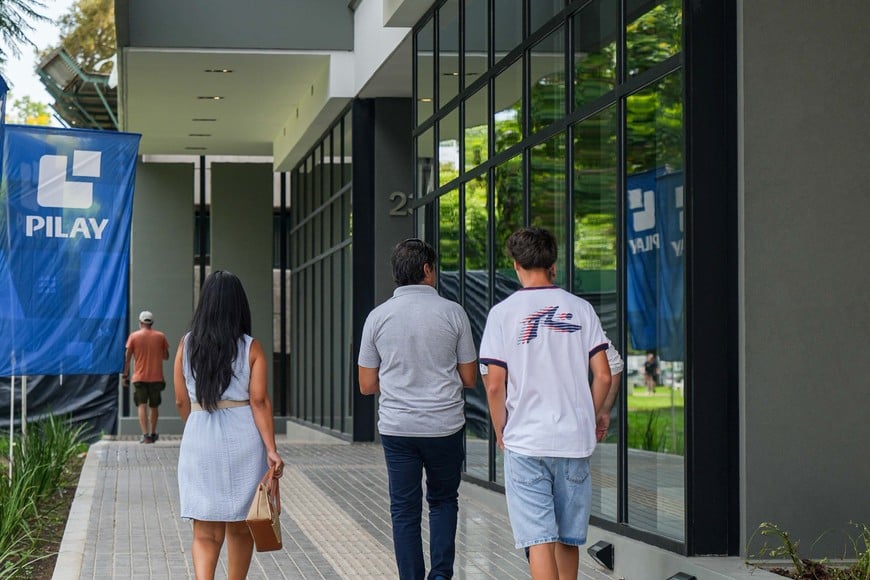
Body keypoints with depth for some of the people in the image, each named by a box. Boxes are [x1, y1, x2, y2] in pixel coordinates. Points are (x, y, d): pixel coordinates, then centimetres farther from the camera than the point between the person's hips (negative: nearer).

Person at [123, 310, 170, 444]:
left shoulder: (134, 336, -2)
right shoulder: (160, 336, 2)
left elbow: (127, 357, -2)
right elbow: (166, 356, 7)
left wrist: (125, 375, 4)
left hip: (139, 377, -2)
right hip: (156, 377, 2)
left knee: (142, 406, -4)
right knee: (154, 406, 14)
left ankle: (145, 434, -18)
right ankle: (153, 434, 23)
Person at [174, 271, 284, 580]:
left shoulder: (186, 344, 1)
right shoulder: (251, 347, -4)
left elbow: (181, 401, 5)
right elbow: (259, 401, -10)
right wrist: (271, 449, -10)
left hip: (199, 439, 1)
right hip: (243, 439, -1)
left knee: (205, 533, 1)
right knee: (240, 528, 16)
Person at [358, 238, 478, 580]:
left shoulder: (378, 317, 0)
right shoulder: (452, 313, -5)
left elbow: (366, 385, 4)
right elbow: (469, 378, 2)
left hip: (396, 427, 1)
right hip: (445, 425, -1)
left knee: (404, 510, 8)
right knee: (443, 500, 17)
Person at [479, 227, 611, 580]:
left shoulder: (503, 313, -4)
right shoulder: (580, 309, 3)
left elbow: (495, 385, -7)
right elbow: (603, 376, 1)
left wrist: (500, 432, 8)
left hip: (525, 443, -3)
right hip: (575, 441, 3)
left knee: (539, 541, -4)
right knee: (569, 540, 14)